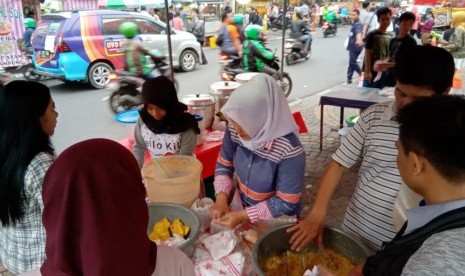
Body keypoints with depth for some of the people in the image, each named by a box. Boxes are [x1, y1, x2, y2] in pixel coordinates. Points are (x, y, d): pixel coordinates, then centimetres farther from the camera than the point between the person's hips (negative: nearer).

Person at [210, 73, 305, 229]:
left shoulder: (289, 151, -33)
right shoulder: (234, 131, -17)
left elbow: (287, 203, -24)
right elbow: (223, 164, -1)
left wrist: (243, 216, -26)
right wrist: (221, 198, -16)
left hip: (275, 222, -5)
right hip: (241, 207, 5)